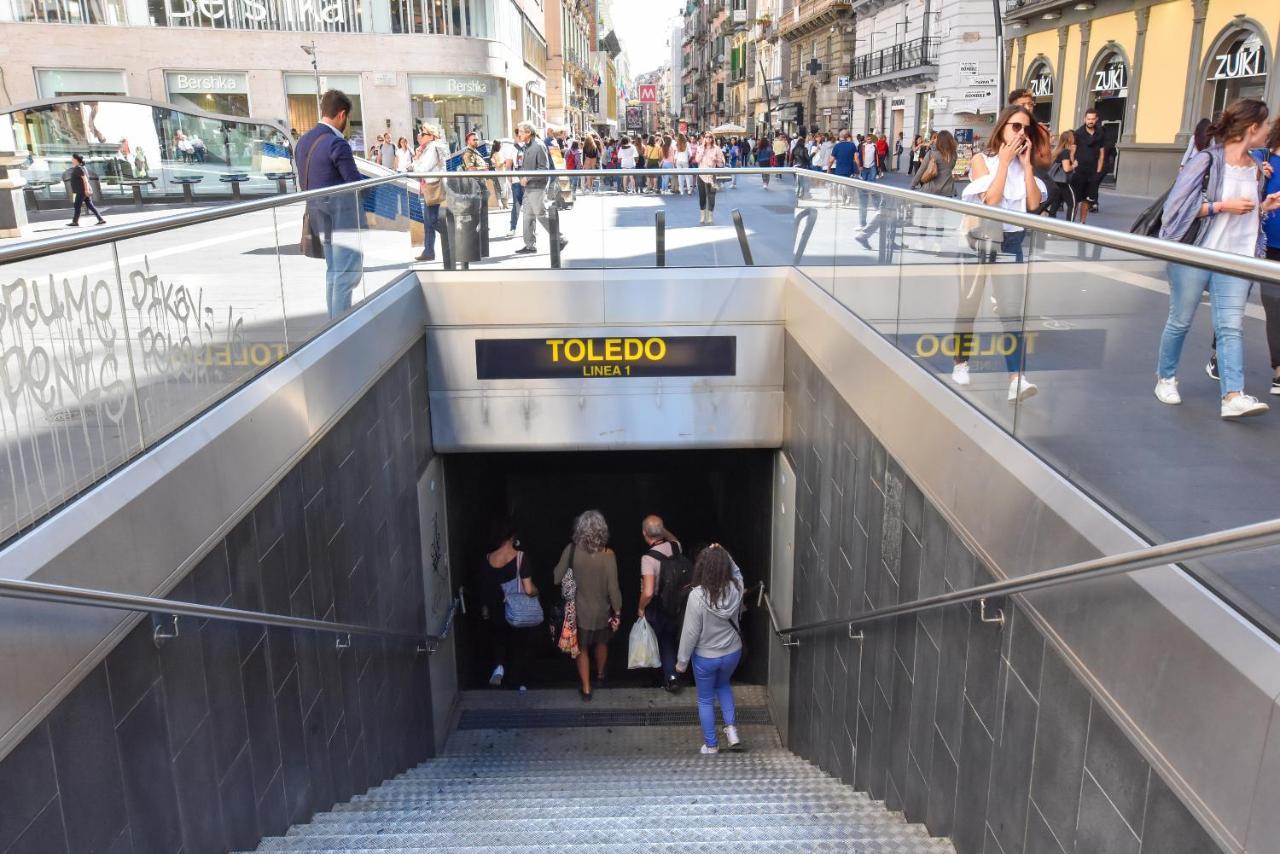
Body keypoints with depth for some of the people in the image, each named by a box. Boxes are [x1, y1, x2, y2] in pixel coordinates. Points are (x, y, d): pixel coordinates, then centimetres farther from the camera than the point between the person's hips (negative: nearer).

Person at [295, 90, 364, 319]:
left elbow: (303, 183, 13)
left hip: (319, 216, 9)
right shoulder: (337, 143, -17)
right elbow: (356, 184, -15)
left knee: (333, 271, 16)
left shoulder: (303, 141, 9)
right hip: (342, 215, -9)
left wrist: (315, 207, 19)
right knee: (347, 274, -4)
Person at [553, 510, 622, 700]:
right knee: (601, 643, 27)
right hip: (601, 609, 0)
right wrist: (617, 612, -5)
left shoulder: (571, 550, -18)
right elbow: (613, 588, -18)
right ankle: (600, 676, 48)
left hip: (579, 609, 0)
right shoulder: (608, 555, -22)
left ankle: (586, 688, 25)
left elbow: (557, 578, -9)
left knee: (581, 648, 19)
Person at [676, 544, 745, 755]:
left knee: (705, 700, 19)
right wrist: (724, 555, -8)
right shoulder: (736, 588, -17)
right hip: (733, 653, 4)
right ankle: (731, 728, 23)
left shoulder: (697, 596, -28)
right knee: (723, 685, 33)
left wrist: (682, 661, -7)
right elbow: (736, 571, 10)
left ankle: (711, 745, 30)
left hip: (705, 657, -4)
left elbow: (690, 632, -20)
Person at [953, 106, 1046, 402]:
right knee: (969, 306, 8)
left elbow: (1034, 204, -4)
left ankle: (1017, 379, -15)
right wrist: (1004, 162, -13)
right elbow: (991, 199, -18)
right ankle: (960, 364, 24)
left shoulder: (1023, 163, 8)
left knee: (1012, 309, -7)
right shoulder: (982, 160, -4)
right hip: (979, 238, -3)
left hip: (1011, 241, 3)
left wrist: (1026, 164, -5)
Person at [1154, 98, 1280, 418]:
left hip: (1235, 260, 5)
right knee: (1180, 322, 6)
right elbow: (1178, 205, -15)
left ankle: (1233, 397, -14)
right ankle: (1166, 378, 25)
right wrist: (1223, 205, -18)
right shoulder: (1207, 160, -9)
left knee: (1231, 326, -6)